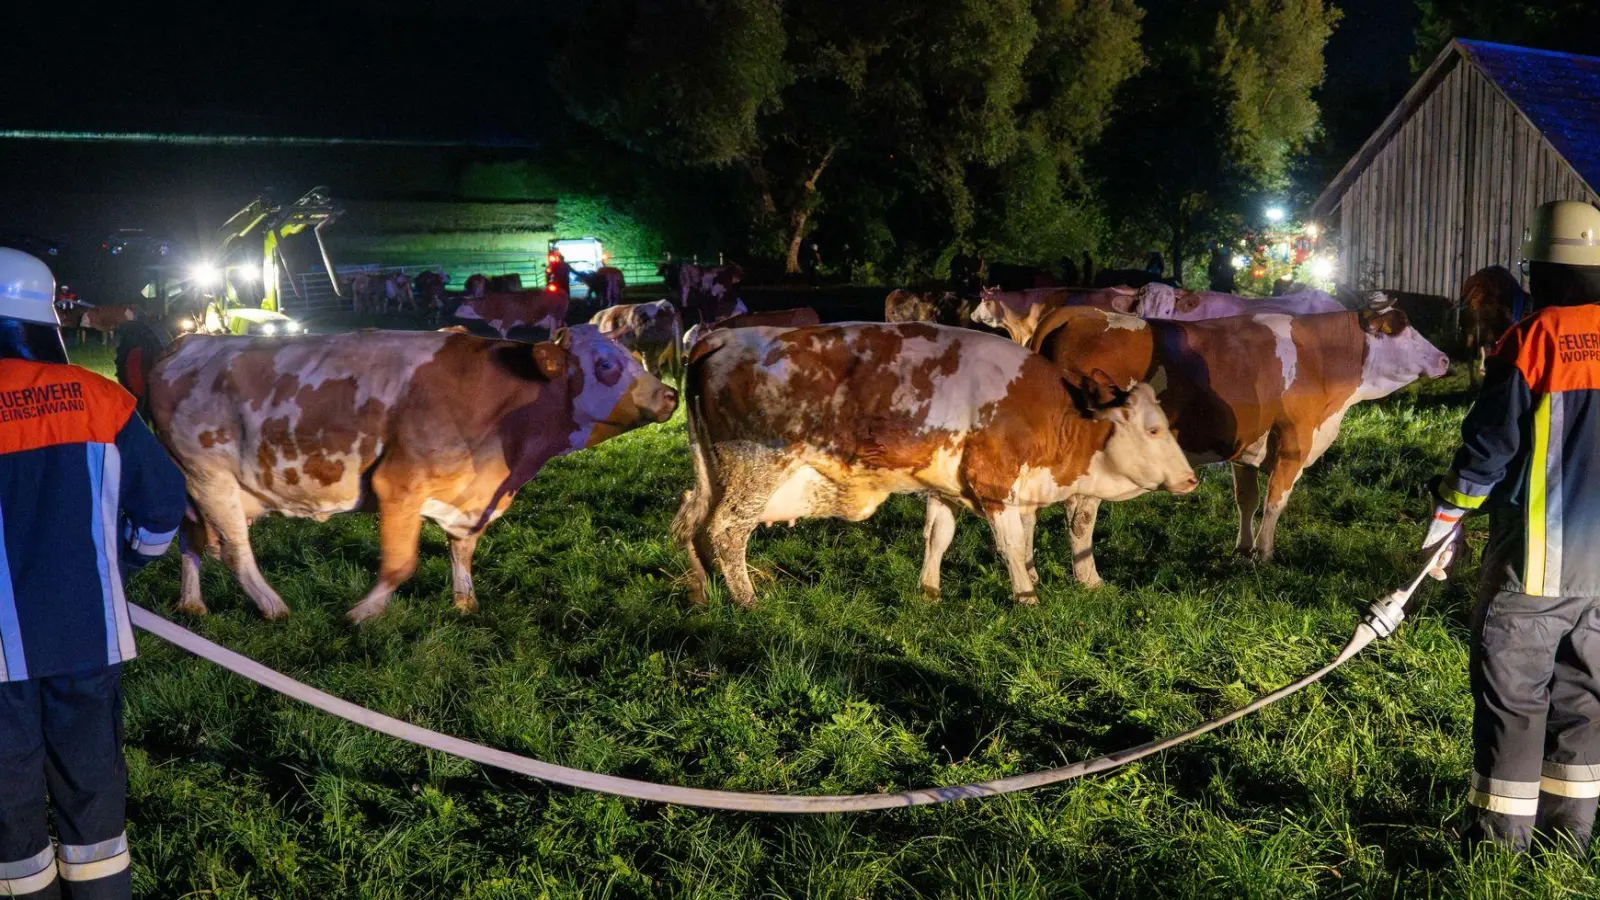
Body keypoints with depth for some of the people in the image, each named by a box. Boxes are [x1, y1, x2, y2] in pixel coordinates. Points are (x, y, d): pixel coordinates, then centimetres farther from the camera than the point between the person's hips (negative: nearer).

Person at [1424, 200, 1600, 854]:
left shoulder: (1533, 340, -12)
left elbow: (1488, 445, -10)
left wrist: (1448, 519, 1)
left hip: (1536, 555, -5)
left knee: (1512, 695, 3)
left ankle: (1502, 836, 8)